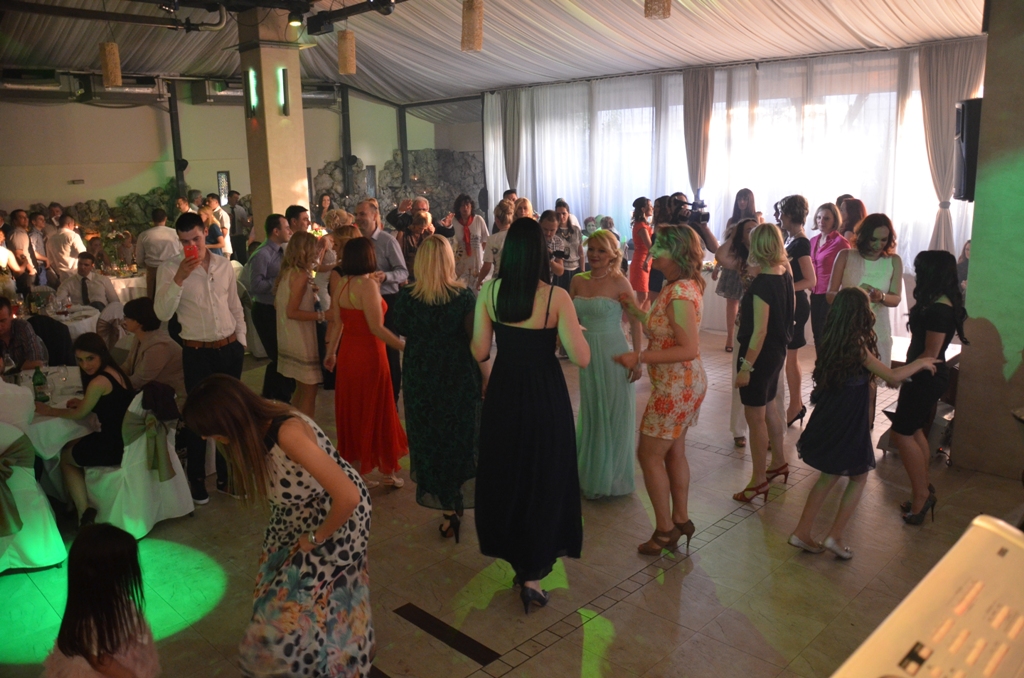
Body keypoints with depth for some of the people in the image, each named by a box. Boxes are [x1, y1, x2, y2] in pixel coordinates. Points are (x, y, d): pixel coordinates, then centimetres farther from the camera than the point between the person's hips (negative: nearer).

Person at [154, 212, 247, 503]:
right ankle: (197, 479, 25)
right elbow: (162, 313, -17)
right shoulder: (169, 268, -7)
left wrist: (241, 340, 9)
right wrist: (179, 278, -25)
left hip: (230, 349, 4)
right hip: (197, 352, -3)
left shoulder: (224, 265, 4)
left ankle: (225, 476, 31)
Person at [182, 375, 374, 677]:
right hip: (298, 514, 7)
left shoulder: (288, 433, -38)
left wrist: (316, 538, -21)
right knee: (281, 591, 19)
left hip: (336, 516, -7)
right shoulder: (255, 424, -14)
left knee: (306, 602, 6)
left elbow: (349, 496, -39)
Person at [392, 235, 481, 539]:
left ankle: (447, 509, 22)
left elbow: (402, 332, 5)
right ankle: (456, 504, 27)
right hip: (460, 377, 0)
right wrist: (482, 376, 2)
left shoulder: (406, 296, -10)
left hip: (420, 379, 1)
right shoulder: (464, 295, -14)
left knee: (428, 439, 15)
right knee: (459, 439, 18)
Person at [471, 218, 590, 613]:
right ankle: (532, 573, 14)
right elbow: (581, 358, -18)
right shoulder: (555, 297, -17)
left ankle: (513, 553, 38)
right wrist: (574, 330, 1)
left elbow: (479, 352, -3)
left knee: (504, 473, 21)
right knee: (544, 477, 12)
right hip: (545, 395, -3)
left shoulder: (489, 292, -7)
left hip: (503, 392, 3)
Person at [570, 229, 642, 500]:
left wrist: (637, 358, -12)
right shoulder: (578, 281, 3)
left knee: (614, 415, 6)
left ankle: (611, 479, 24)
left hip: (614, 355, -5)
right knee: (590, 413, 16)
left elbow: (635, 322, -10)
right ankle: (589, 474, 33)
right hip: (587, 354, 5)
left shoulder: (619, 282, -11)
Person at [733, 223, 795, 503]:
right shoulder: (785, 274, 1)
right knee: (768, 408, 24)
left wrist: (746, 367, -21)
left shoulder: (762, 283, -24)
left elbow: (759, 331, -24)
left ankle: (759, 480, 12)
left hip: (760, 354, -9)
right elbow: (790, 307, 19)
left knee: (755, 417, 2)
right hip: (778, 350, 9)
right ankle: (779, 462, 39)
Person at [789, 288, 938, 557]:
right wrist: (920, 363, 2)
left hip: (827, 420, 7)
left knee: (829, 476, 19)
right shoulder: (857, 347, -19)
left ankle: (802, 532, 20)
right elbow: (892, 376, -13)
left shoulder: (830, 341, 1)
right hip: (848, 424, -7)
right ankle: (835, 536, 12)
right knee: (858, 478, 13)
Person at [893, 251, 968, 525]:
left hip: (926, 379, -10)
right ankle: (924, 493, 26)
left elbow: (930, 355, -21)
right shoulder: (942, 304, 7)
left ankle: (921, 495, 7)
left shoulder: (938, 310, -23)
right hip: (926, 378, 10)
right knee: (914, 431, 17)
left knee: (902, 433, -3)